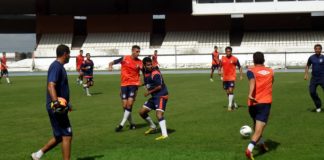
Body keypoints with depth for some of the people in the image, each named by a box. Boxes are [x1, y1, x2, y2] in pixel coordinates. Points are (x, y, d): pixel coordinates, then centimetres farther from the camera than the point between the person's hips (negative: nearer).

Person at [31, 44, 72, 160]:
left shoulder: (59, 66, 16)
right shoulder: (56, 66, -15)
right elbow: (51, 86, -29)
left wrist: (65, 103, 39)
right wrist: (56, 101, -43)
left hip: (59, 107, 10)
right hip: (56, 108, -10)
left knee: (60, 136, 15)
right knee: (67, 136, -6)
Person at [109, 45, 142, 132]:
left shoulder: (139, 62, 1)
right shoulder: (124, 58, 1)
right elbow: (112, 62, 5)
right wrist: (110, 65, -16)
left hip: (134, 84, -1)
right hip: (124, 84, 1)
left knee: (129, 103, -15)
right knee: (124, 105, 0)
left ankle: (122, 124, -9)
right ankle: (132, 123, 17)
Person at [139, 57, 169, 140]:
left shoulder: (155, 73, -18)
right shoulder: (145, 72, 6)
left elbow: (159, 87, -20)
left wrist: (149, 92, -12)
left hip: (161, 96, -9)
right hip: (154, 96, 9)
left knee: (159, 114, -25)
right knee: (142, 112, 12)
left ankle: (164, 134, -31)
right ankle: (153, 127, 31)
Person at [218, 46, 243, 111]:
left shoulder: (235, 59, -5)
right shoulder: (223, 59, 6)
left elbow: (239, 67, 2)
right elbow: (220, 66, 18)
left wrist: (241, 75, -5)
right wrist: (219, 71, -2)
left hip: (232, 77, -5)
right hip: (225, 78, 5)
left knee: (231, 91, -15)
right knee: (227, 92, 11)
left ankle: (230, 106, -12)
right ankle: (234, 103, 30)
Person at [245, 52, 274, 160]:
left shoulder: (251, 71, 1)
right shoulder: (270, 71, 12)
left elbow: (252, 81, -22)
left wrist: (250, 94, -37)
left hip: (253, 102, 1)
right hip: (266, 102, -1)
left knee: (256, 125, 26)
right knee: (259, 129, -9)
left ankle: (261, 144, 43)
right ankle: (249, 149, -29)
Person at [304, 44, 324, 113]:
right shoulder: (311, 58, 3)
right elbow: (307, 66, 16)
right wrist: (306, 74, 6)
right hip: (314, 78, 3)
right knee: (312, 92, -2)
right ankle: (318, 106, 16)